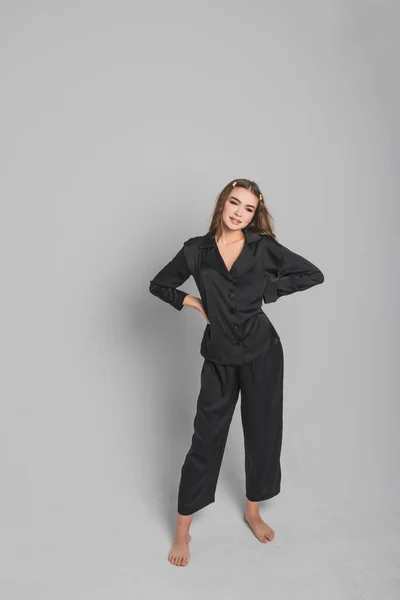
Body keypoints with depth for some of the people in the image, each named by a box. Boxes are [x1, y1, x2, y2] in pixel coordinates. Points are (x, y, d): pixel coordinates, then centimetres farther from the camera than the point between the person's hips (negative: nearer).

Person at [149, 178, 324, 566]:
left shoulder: (263, 247, -3)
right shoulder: (197, 250, -2)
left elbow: (313, 274, 1)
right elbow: (159, 285, 10)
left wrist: (268, 290, -4)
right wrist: (193, 303, -3)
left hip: (262, 353, 1)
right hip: (220, 358, -1)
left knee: (262, 432, 13)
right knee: (206, 437, 4)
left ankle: (252, 512, 37)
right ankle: (182, 529, 21)